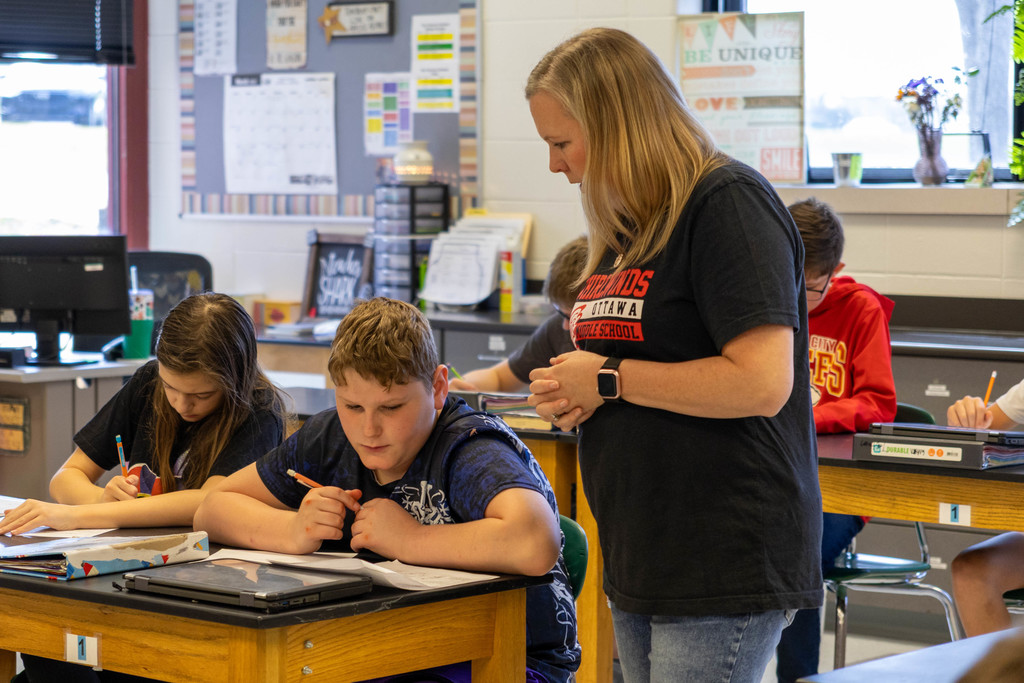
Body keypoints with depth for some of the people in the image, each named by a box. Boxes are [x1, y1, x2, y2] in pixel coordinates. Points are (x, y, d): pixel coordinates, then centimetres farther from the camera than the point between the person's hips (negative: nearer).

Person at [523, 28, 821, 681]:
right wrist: (573, 397, 6)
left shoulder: (728, 202, -12)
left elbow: (762, 382, -22)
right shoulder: (630, 225, 16)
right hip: (640, 559, 9)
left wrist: (610, 379, -13)